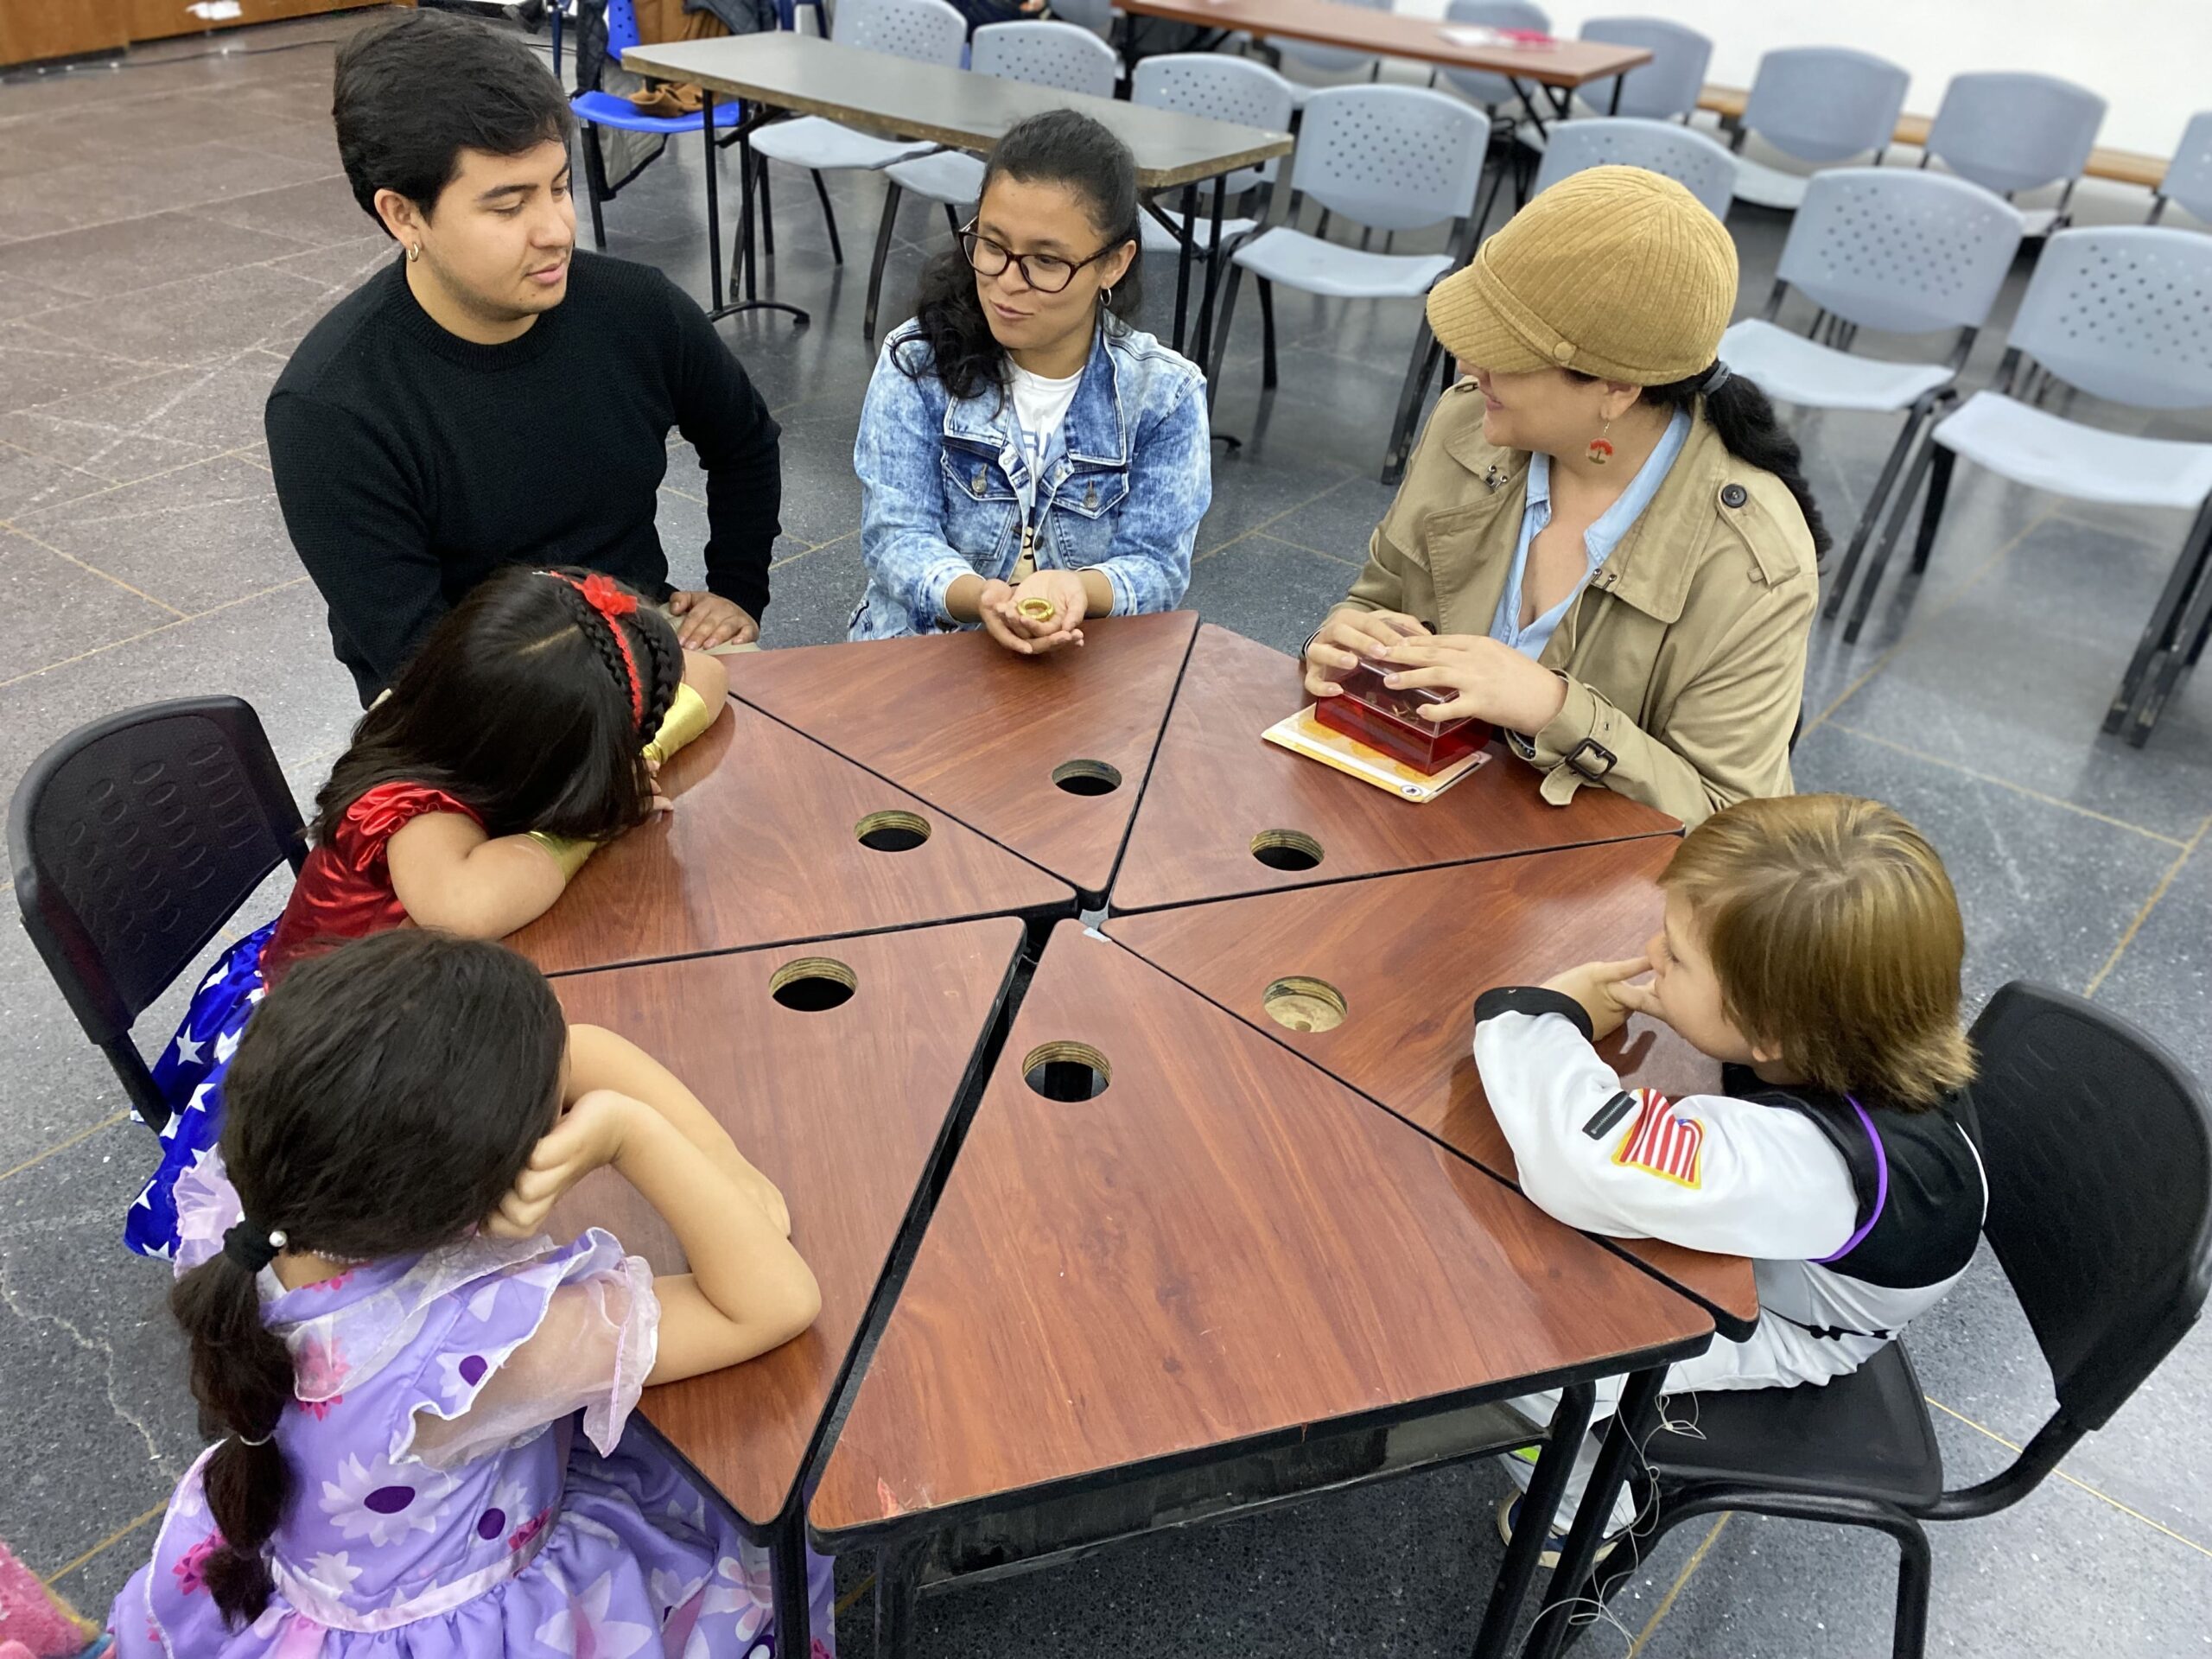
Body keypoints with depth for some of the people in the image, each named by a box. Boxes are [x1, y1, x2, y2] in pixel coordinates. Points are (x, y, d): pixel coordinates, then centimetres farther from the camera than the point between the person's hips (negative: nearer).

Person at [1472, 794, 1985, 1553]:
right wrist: (1672, 1005, -24)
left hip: (1767, 1332, -6)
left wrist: (1544, 1017, -41)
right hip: (1756, 1243, 7)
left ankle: (1581, 1513, 22)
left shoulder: (1813, 1159, -50)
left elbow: (1580, 1158, -59)